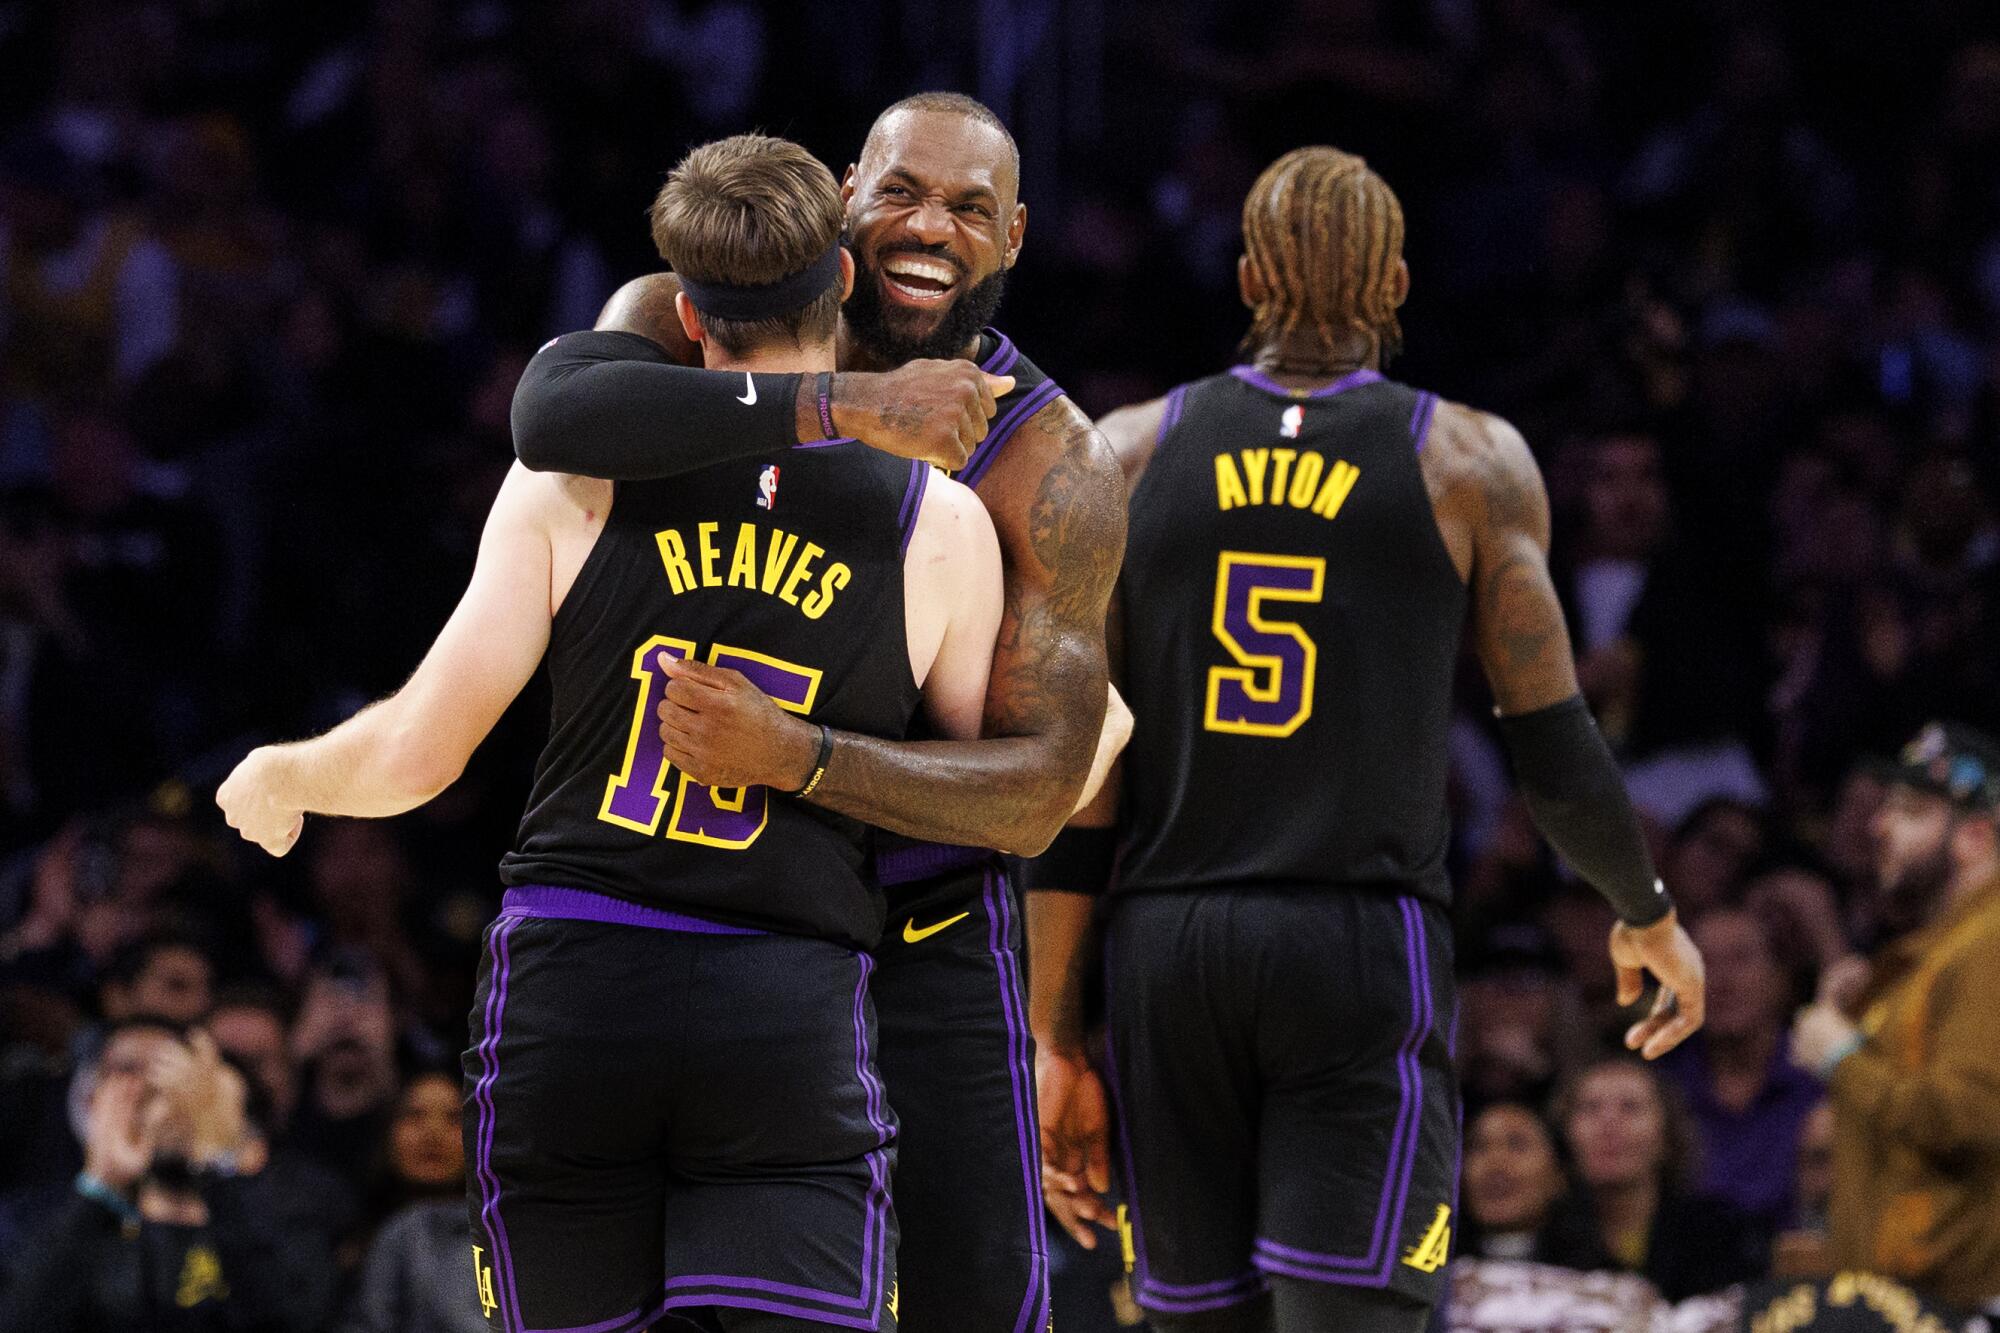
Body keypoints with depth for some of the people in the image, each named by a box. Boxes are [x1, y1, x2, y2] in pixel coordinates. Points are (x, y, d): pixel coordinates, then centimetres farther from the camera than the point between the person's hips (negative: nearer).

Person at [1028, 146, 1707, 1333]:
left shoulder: (1130, 455, 7)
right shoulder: (1473, 466, 1)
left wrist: (1061, 1044, 7)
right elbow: (1559, 763, 1)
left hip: (1167, 947, 3)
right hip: (1369, 948, -3)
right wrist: (1651, 918, 21)